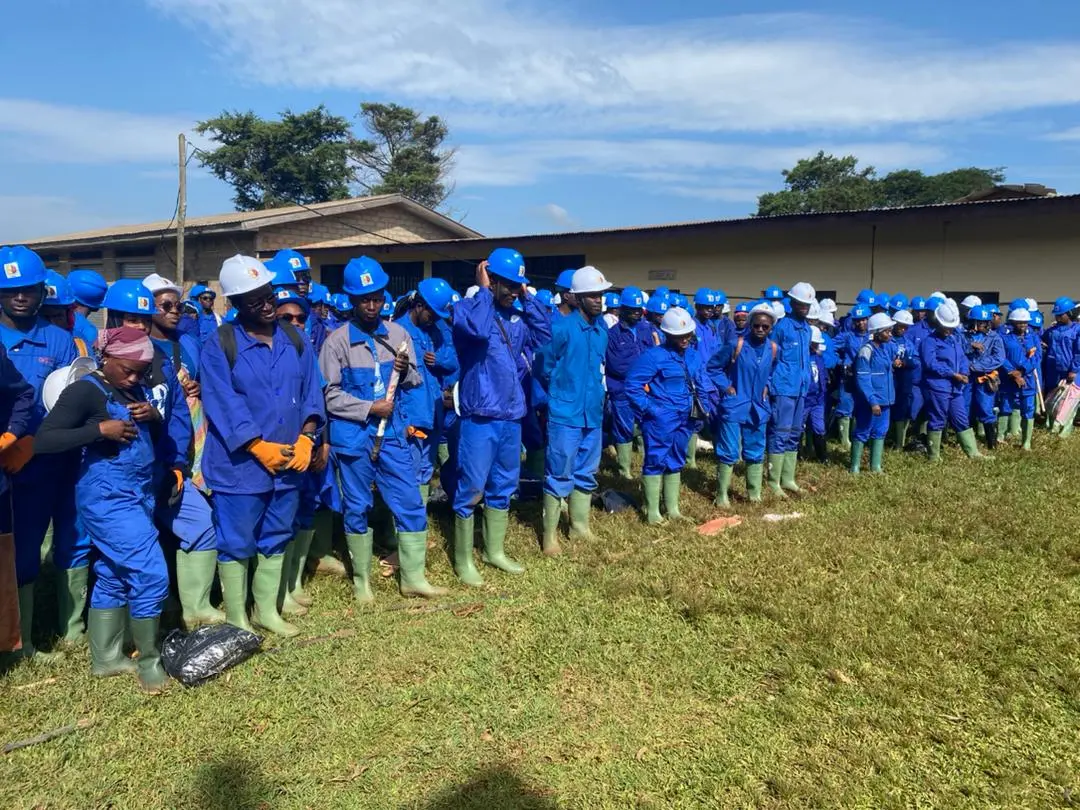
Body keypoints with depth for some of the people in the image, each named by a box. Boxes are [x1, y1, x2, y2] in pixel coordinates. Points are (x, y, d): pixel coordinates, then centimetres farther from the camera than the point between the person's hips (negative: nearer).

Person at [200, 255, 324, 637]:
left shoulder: (294, 340, 8)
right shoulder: (220, 344, -8)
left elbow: (311, 392, 6)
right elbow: (224, 405, -14)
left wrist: (306, 437, -8)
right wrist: (261, 447, -18)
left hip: (289, 461, 5)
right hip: (239, 464, -5)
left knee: (276, 539, 16)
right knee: (236, 544, 5)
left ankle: (267, 610, 32)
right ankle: (236, 620, 20)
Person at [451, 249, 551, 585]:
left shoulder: (515, 316, 13)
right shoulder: (466, 308, -8)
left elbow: (544, 334, 4)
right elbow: (479, 330, -29)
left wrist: (528, 298, 4)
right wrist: (483, 291, -15)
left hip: (511, 416, 7)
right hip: (479, 417, -7)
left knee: (503, 486, 16)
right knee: (471, 488, -1)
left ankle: (494, 551, 31)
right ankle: (463, 560, 12)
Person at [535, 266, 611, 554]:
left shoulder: (601, 327, 7)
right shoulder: (561, 328, -15)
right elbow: (543, 367, -8)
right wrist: (561, 393, 4)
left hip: (594, 414, 7)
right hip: (566, 414, -7)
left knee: (586, 474, 16)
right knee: (559, 476, 1)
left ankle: (580, 526, 30)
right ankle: (550, 534, 12)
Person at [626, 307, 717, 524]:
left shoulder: (694, 357, 9)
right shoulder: (654, 356, -13)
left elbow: (704, 386, 18)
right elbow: (633, 385, -14)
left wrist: (705, 408, 7)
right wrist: (647, 408, -15)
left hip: (685, 419, 7)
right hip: (660, 419, -7)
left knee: (676, 462, 16)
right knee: (656, 461, 0)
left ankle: (672, 508, 28)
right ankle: (652, 510, 9)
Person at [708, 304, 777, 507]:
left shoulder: (774, 350, 0)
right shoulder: (736, 345, -13)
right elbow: (713, 367, -4)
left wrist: (767, 386, 6)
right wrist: (725, 387, -10)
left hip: (758, 408, 5)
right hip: (734, 406, -5)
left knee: (756, 452, 13)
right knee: (729, 452, -3)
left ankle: (754, 492, 27)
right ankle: (722, 495, 8)